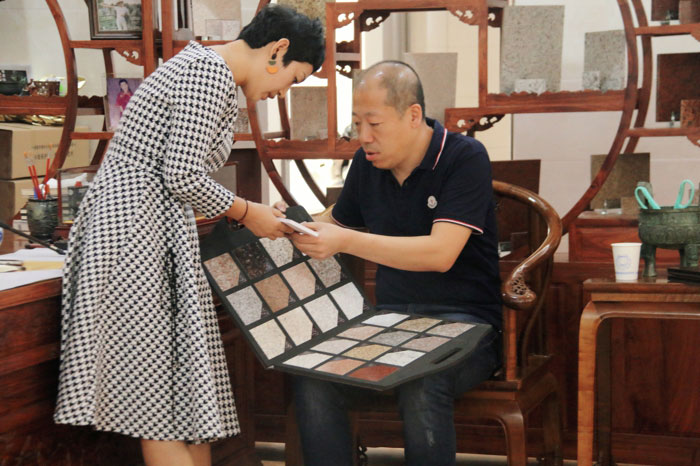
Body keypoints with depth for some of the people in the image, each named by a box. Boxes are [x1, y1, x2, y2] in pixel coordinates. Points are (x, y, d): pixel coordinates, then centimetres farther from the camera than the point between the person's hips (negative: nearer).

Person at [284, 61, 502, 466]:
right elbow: (340, 223, 27)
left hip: (463, 320, -5)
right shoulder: (368, 163, 10)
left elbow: (440, 254, -21)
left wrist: (345, 242, -25)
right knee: (312, 382, -22)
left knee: (421, 387, -37)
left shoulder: (465, 158, -9)